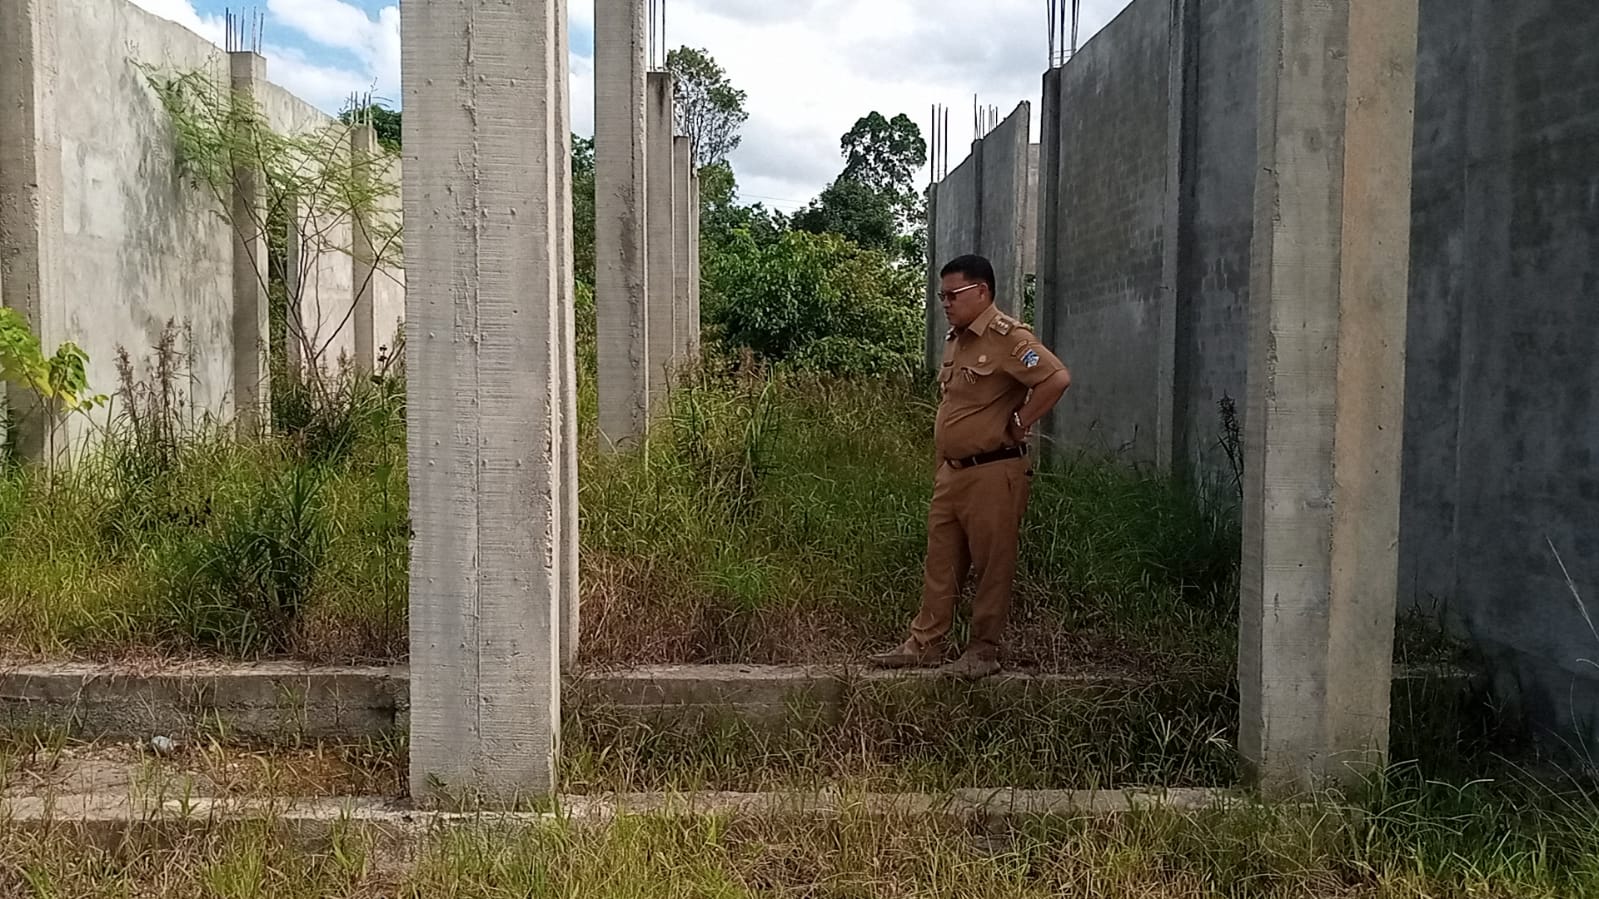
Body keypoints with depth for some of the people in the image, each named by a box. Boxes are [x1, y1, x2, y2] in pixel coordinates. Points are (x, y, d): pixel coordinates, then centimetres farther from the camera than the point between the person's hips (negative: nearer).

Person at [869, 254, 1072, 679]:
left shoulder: (1007, 337, -15)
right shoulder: (955, 339, 13)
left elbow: (1057, 378, -26)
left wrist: (1018, 425, -18)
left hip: (993, 473, -9)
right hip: (952, 471, 9)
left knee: (991, 567, 3)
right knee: (940, 562, 12)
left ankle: (984, 650, 13)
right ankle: (925, 644, 20)